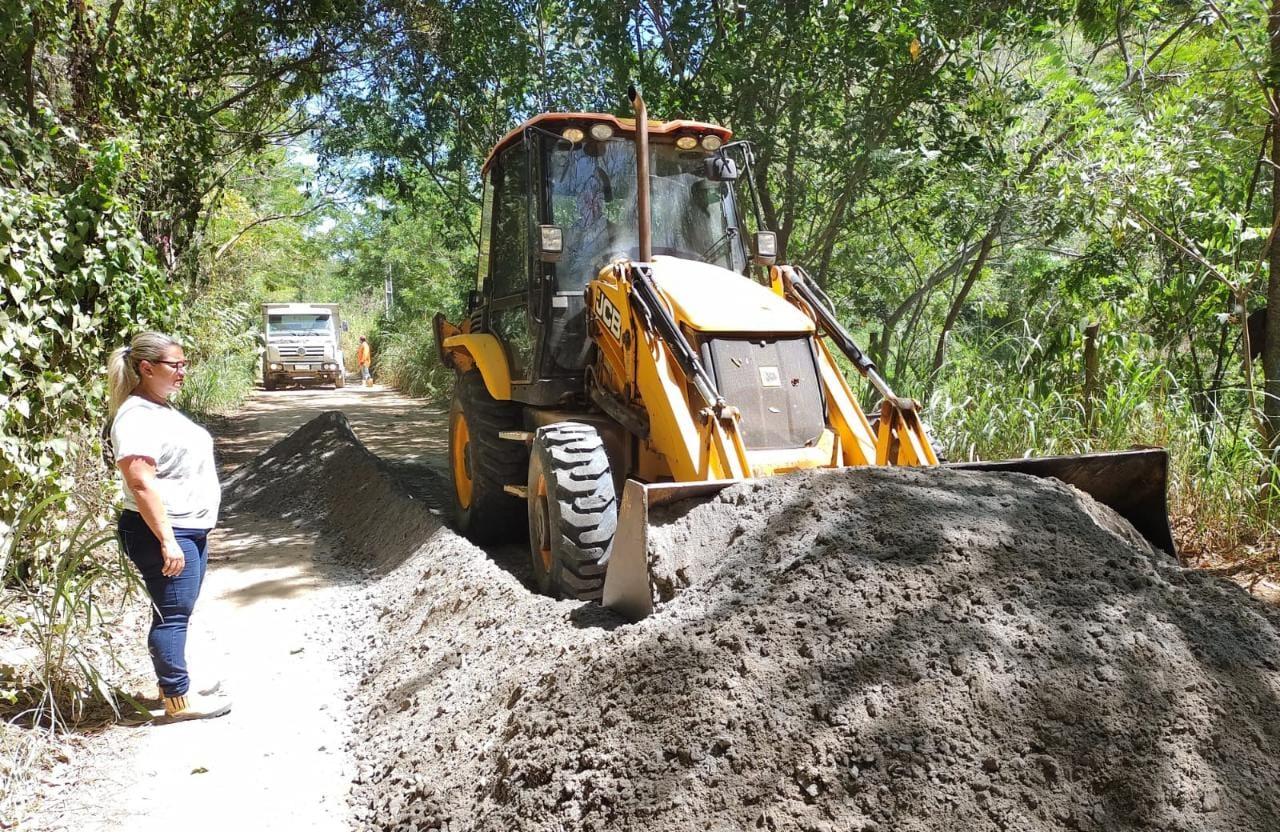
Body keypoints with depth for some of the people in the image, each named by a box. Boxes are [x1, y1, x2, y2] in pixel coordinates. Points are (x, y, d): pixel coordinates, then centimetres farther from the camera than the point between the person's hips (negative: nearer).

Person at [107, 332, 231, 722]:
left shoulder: (162, 409, 15)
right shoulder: (137, 417, -17)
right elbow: (141, 483, -24)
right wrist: (167, 541, -25)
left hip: (190, 530, 10)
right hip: (162, 533, -10)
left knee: (178, 613, 17)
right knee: (172, 614, -2)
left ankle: (176, 685, 27)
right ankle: (178, 698, 7)